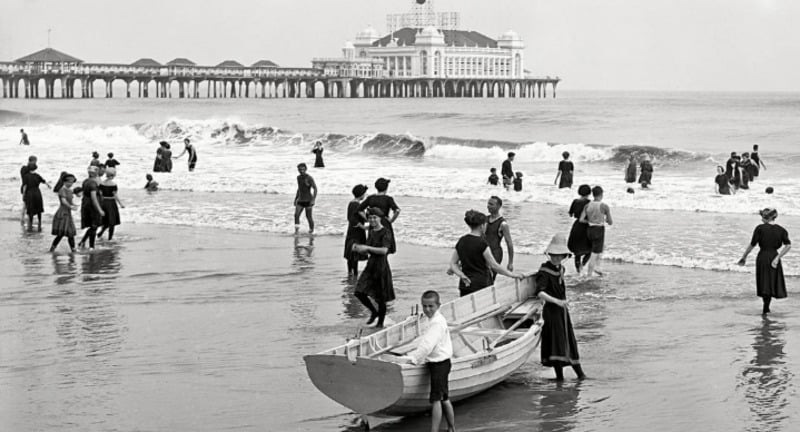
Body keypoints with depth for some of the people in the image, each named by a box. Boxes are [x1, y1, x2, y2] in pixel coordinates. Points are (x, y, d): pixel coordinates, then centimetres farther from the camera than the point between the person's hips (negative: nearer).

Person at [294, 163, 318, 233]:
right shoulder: (298, 177, 9)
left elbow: (315, 189, -15)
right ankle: (296, 232, -15)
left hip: (308, 200, -5)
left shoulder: (309, 178, -12)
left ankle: (311, 232, 19)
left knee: (309, 216, 0)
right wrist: (295, 198, 20)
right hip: (300, 200, 5)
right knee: (296, 215, -13)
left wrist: (313, 199, -24)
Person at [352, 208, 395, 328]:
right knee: (359, 292, -3)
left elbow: (384, 250, -26)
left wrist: (366, 247, -28)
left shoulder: (385, 233, -13)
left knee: (381, 297, 3)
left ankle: (380, 322, 18)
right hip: (371, 265, 7)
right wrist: (358, 248, 0)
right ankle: (374, 312, 20)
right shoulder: (371, 232, 10)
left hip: (381, 266, -7)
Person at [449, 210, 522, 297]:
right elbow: (494, 266, -10)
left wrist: (461, 275, -3)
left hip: (464, 286, 6)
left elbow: (453, 263, 9)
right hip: (481, 285, -6)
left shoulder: (461, 241, 9)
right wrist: (512, 274, -2)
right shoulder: (482, 243, -11)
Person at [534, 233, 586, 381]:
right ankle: (559, 375, -8)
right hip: (551, 310, -8)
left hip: (563, 310, 8)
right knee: (557, 340, -11)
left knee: (570, 340, 13)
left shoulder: (560, 269, 9)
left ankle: (579, 372, 23)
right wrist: (557, 301, -36)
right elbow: (539, 292, -29)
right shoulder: (545, 272, -15)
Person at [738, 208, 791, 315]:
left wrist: (744, 257, 0)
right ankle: (766, 307, 17)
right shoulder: (781, 230, 1)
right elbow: (788, 245, -10)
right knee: (772, 282, 15)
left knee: (765, 283, 10)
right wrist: (777, 258, -11)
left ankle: (765, 308, 11)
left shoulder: (760, 228, -8)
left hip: (762, 257, -2)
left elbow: (752, 245, -10)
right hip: (774, 256, 2)